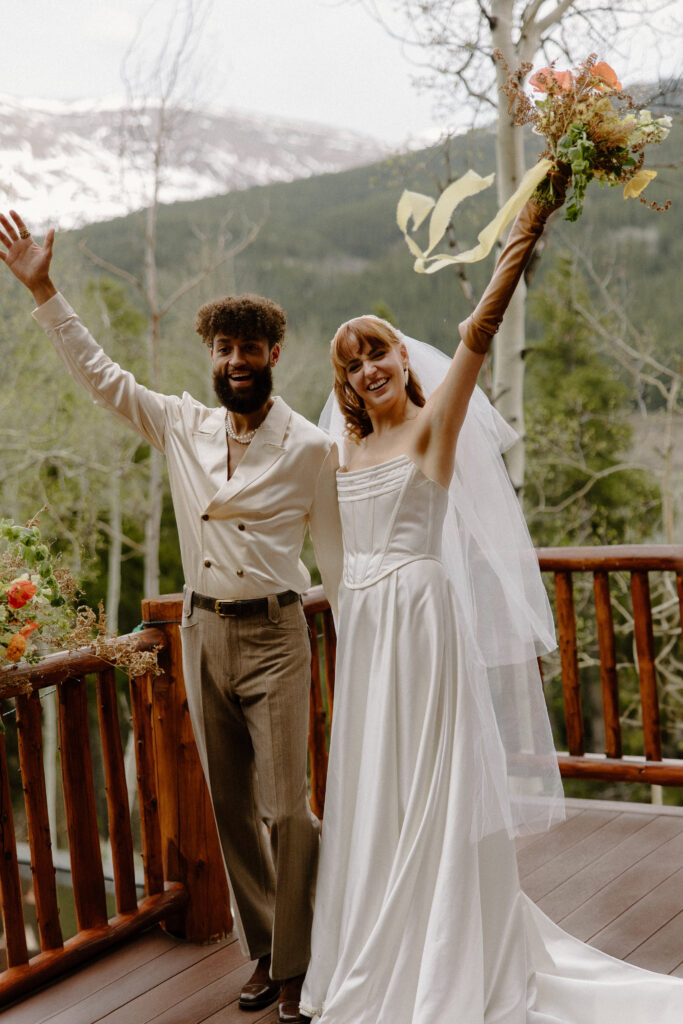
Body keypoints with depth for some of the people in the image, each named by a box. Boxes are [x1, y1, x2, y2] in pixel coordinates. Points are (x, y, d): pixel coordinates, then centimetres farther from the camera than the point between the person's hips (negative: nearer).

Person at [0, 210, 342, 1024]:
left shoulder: (309, 447, -6)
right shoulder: (183, 427, 4)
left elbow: (335, 554, -1)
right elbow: (99, 375, 7)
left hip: (273, 635, -4)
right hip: (203, 631, 4)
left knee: (285, 809, -6)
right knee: (231, 808, 11)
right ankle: (262, 952, 24)